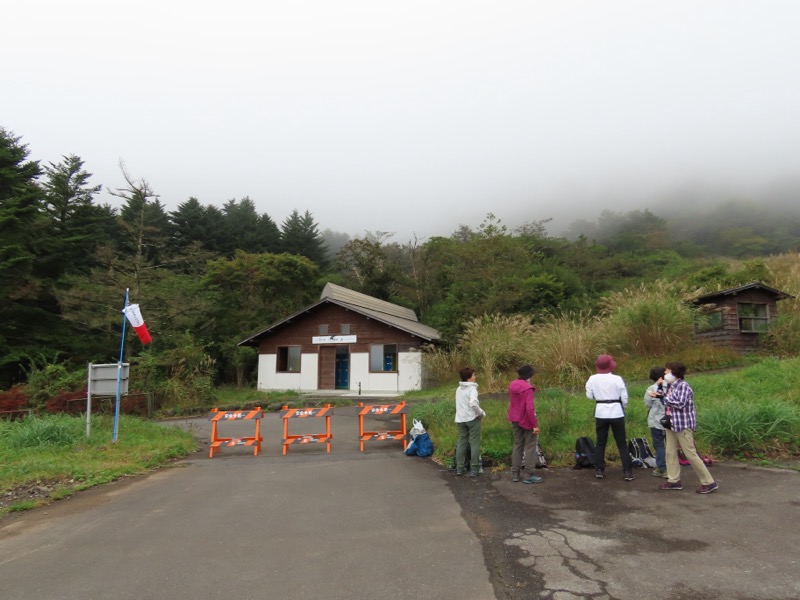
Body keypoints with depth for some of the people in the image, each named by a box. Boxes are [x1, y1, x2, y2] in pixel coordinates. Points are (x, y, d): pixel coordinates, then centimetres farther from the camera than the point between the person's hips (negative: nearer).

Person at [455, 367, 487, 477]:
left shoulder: (458, 389, 12)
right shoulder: (472, 388, -12)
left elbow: (460, 404, 13)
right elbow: (473, 403, -27)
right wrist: (481, 413, -13)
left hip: (460, 419, 7)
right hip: (472, 418, -7)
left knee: (461, 443, 11)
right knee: (474, 444, 1)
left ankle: (460, 468, 14)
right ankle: (474, 469, 2)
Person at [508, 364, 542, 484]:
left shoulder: (512, 385, 4)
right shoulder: (528, 388, -21)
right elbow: (530, 408, -24)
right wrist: (535, 424, -19)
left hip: (515, 420, 7)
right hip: (526, 421, -7)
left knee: (517, 445, 15)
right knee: (530, 447, 3)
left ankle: (515, 474, 19)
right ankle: (530, 476, 6)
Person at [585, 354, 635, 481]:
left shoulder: (592, 379, -5)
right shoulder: (617, 379, -11)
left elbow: (589, 396, 2)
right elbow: (625, 398, -5)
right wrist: (623, 408, 14)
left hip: (600, 413, 2)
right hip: (616, 412, -2)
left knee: (600, 443, 13)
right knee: (622, 443, 7)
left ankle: (599, 470, 14)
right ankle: (627, 472, 7)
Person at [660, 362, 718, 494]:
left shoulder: (683, 386, -16)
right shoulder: (672, 386, 10)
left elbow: (680, 404, -24)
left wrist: (664, 398, -14)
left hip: (683, 424, -9)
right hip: (672, 424, 9)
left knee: (690, 454, -4)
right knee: (670, 452, 9)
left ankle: (709, 482, 7)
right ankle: (674, 480, 18)